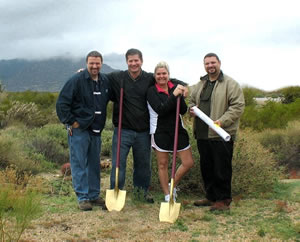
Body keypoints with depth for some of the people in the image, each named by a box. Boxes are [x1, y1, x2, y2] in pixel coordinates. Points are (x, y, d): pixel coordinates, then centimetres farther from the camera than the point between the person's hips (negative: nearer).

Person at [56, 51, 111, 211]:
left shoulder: (105, 81, 6)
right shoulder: (76, 80, -11)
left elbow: (109, 98, 23)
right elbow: (62, 103, -12)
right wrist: (70, 121, -13)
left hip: (96, 130, 6)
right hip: (79, 129, -6)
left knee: (94, 164, 13)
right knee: (79, 164, -1)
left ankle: (94, 195, 24)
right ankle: (82, 197, 7)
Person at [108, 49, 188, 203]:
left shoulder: (150, 79, 1)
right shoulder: (117, 78, -1)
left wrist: (183, 86, -5)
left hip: (143, 131, 2)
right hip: (123, 130, -2)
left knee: (144, 164, 16)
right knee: (118, 163, -1)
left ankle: (142, 189, 37)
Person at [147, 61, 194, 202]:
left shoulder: (175, 88, 5)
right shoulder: (152, 91, -5)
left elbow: (183, 111, 0)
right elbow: (160, 110, -18)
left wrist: (180, 96, -17)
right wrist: (174, 95, -23)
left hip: (178, 130, 4)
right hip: (160, 131, -4)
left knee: (188, 163, 3)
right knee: (163, 164, 5)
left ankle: (173, 185, 25)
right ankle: (167, 195, 20)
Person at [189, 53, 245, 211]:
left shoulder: (230, 84, -5)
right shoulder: (200, 84, 17)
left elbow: (238, 106, -11)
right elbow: (192, 101, 29)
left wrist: (222, 121, -20)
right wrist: (192, 109, 5)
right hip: (202, 134, 7)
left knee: (222, 169, -2)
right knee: (206, 168, 14)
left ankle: (223, 200, 10)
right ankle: (211, 197, 27)